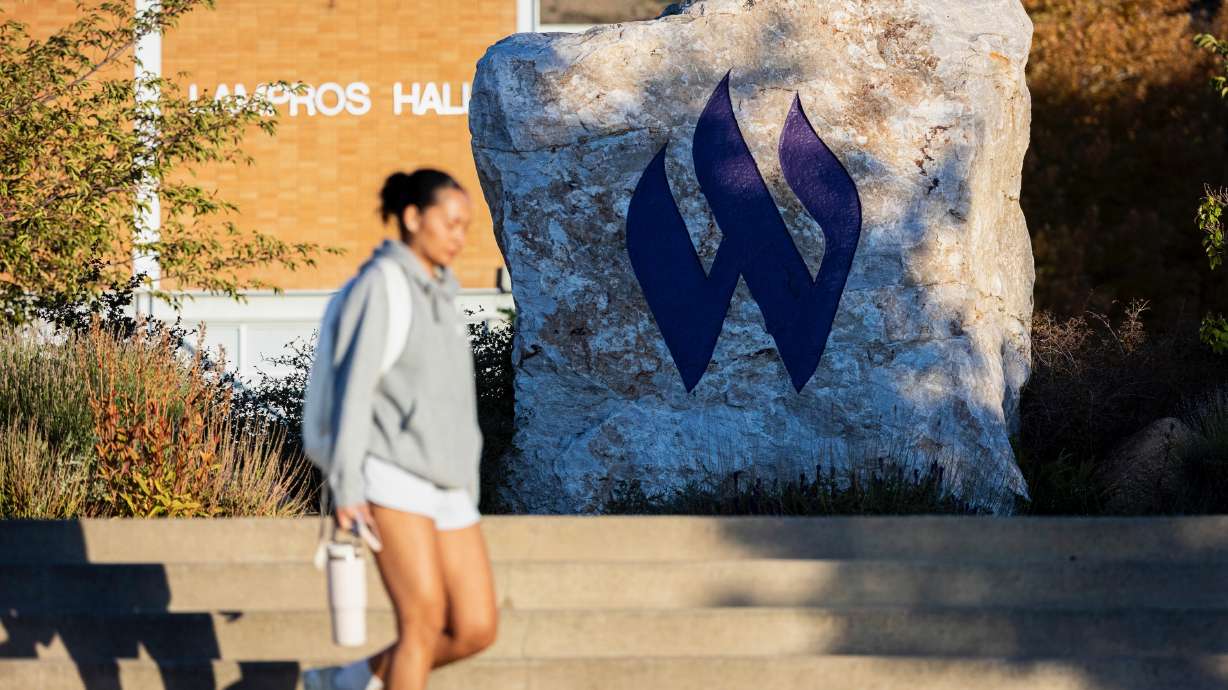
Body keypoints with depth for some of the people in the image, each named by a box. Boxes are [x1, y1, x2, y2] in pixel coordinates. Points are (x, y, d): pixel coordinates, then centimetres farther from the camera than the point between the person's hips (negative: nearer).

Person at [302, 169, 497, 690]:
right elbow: (352, 388, -13)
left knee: (476, 630, -1)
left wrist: (466, 498, 22)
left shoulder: (440, 296, 19)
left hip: (443, 486, 8)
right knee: (424, 623, -14)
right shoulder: (377, 286, -6)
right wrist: (347, 490, -20)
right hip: (391, 476, -8)